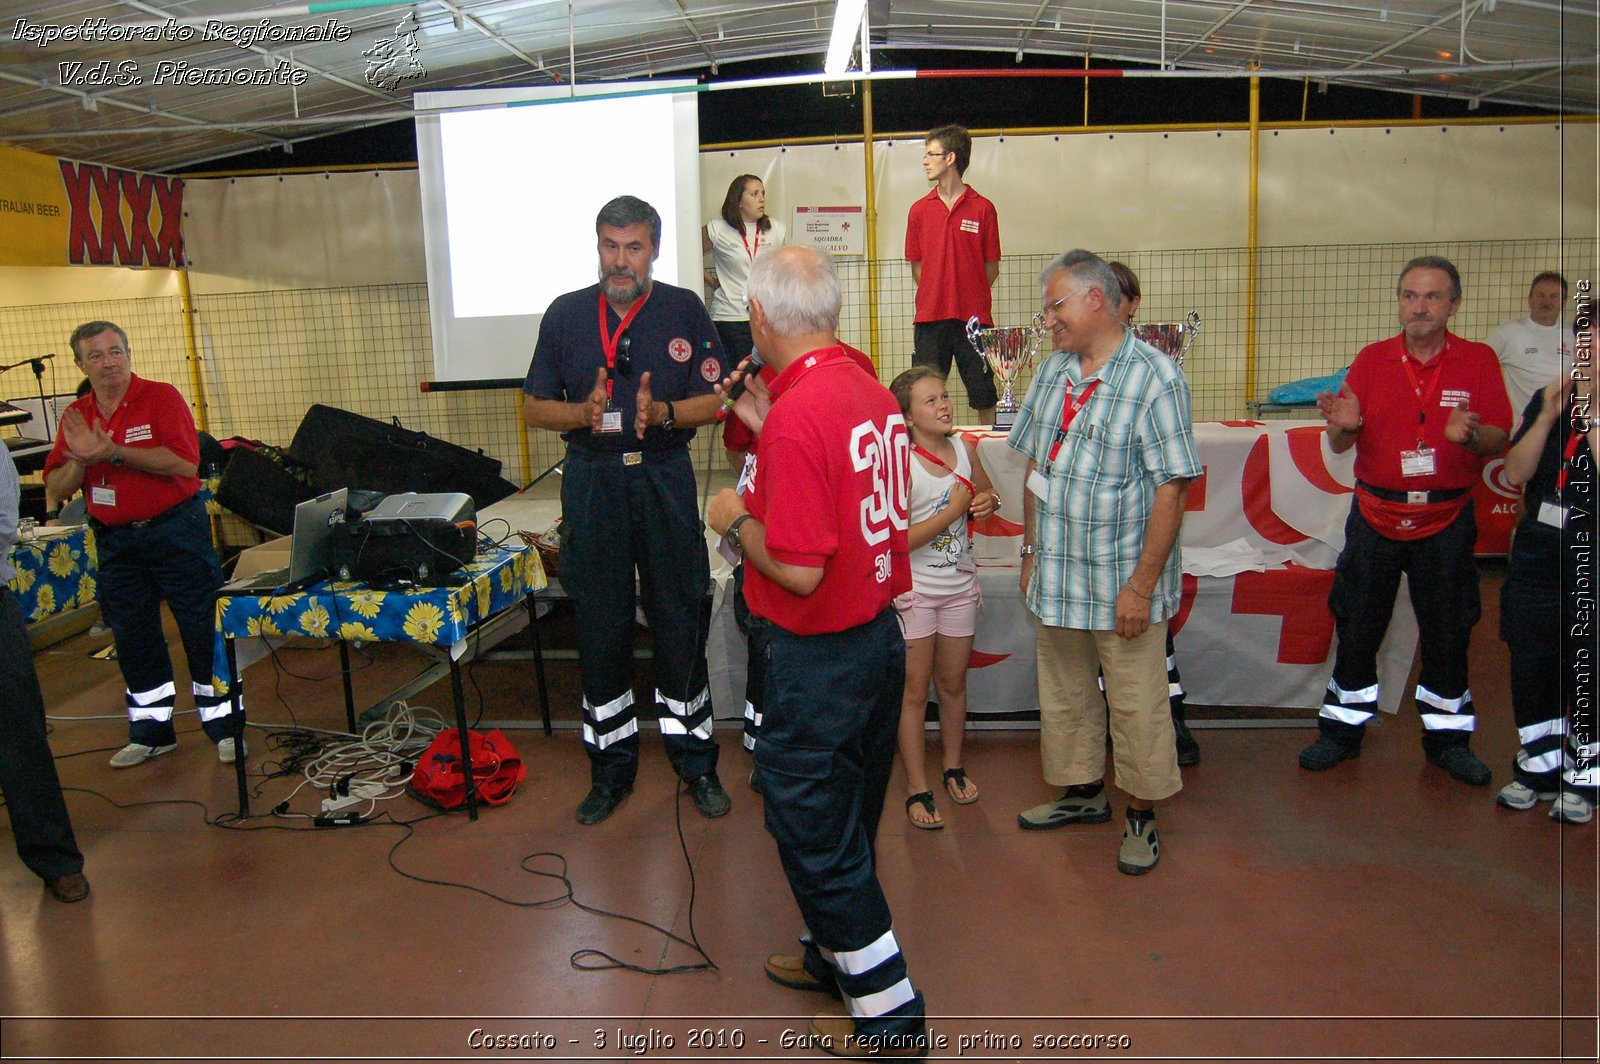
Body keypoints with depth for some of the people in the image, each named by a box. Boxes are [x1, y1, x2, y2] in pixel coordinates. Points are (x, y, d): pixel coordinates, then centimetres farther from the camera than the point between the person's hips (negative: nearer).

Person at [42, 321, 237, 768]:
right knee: (133, 638, 12)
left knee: (203, 630, 0)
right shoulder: (75, 416, 8)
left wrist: (114, 452, -20)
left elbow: (185, 463, -20)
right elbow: (57, 489, 6)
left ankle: (224, 724, 10)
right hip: (115, 542, 5)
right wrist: (79, 460, -14)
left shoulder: (162, 397, -6)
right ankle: (151, 731, 26)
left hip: (176, 530, -5)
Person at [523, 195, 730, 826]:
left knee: (681, 624, 5)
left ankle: (696, 763, 20)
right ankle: (611, 769, 23)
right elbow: (535, 408, 6)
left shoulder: (684, 311, 2)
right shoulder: (565, 314, 5)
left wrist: (661, 412, -20)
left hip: (664, 479, -1)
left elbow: (714, 401, -1)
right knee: (600, 628, 8)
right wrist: (584, 412, -14)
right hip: (591, 483, 1)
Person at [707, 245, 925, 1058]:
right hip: (880, 633, 9)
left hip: (820, 656, -9)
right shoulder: (873, 394, 3)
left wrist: (735, 520, -10)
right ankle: (837, 955, 43)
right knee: (847, 816, 23)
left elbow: (799, 569, -28)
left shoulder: (798, 414, -25)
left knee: (814, 829, 7)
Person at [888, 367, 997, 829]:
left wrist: (988, 502, -6)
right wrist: (952, 511, -23)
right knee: (914, 690, 5)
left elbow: (987, 492, 18)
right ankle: (918, 788, 16)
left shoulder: (964, 450, -1)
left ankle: (953, 765, 37)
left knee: (953, 682, 18)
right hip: (914, 589, -5)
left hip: (959, 585, 5)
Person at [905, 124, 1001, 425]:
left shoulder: (983, 209, 0)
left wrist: (970, 299, -2)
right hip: (929, 319, 2)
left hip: (973, 318, -2)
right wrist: (937, 297, 3)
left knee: (985, 399, 3)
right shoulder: (919, 210, 8)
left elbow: (991, 268, 4)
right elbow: (916, 265, 13)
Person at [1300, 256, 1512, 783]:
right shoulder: (1371, 359, 2)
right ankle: (1343, 729, 20)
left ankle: (1448, 738, 24)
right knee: (1357, 626, 6)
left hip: (1446, 520, 0)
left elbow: (1500, 441, -3)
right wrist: (1342, 426, -23)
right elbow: (1340, 444, 0)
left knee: (1447, 632, 8)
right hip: (1375, 516, 1)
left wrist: (1471, 436, -25)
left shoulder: (1479, 360, 1)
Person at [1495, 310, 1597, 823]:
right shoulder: (1548, 400, 8)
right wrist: (1548, 416, -10)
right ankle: (1539, 767, 28)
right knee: (1531, 667, 12)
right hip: (1537, 558, 4)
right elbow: (1516, 474, 0)